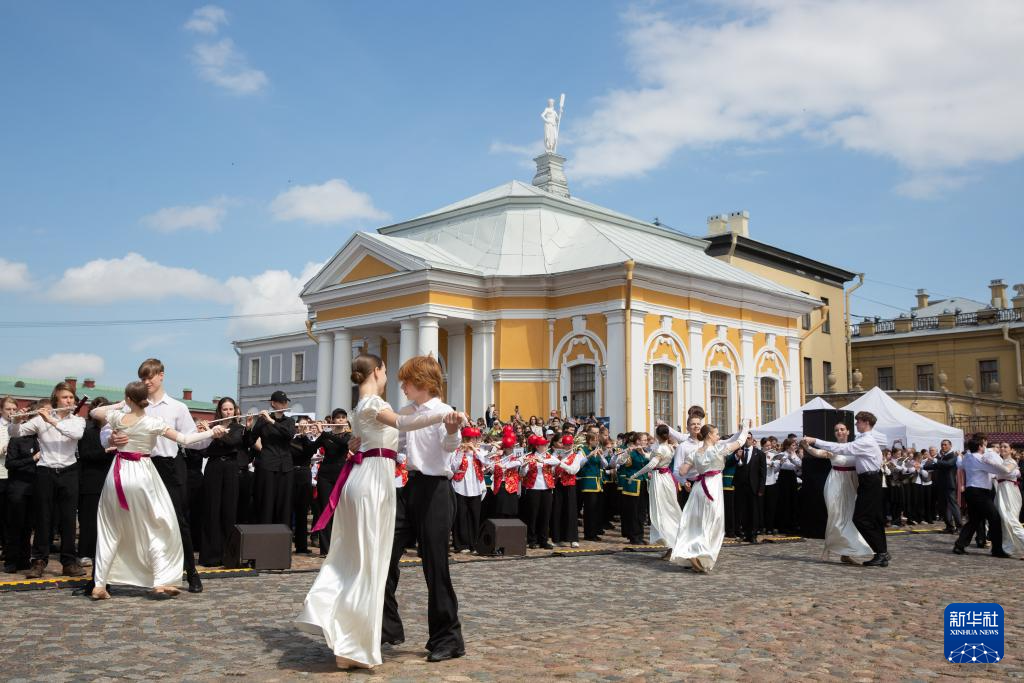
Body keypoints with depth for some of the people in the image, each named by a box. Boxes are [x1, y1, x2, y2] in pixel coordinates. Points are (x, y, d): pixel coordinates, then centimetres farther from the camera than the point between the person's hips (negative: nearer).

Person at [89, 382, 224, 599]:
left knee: (110, 530, 13)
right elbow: (183, 439, -12)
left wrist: (118, 405, 18)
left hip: (118, 475, 3)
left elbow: (93, 412, 17)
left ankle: (99, 585, 12)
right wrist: (211, 432, -5)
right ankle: (161, 581, 2)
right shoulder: (153, 422, -9)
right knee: (157, 528, 8)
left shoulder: (117, 417, -3)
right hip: (142, 476, -3)